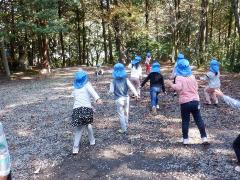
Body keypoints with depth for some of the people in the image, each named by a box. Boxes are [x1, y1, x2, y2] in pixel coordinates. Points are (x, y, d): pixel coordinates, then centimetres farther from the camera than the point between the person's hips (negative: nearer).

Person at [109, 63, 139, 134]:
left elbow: (111, 91, -13)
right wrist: (136, 93, -20)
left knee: (121, 114, 7)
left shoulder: (114, 81, -11)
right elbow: (131, 86, -16)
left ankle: (124, 129, 13)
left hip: (119, 99, -3)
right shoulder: (126, 80, -4)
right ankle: (126, 126, 36)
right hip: (126, 98, 3)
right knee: (126, 113, 20)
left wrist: (109, 91, 8)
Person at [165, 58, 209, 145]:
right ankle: (204, 138, 13)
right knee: (199, 120, 10)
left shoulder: (179, 77, -7)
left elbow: (178, 87, -22)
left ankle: (185, 139, 13)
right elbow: (196, 87, 15)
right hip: (195, 101, 4)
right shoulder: (192, 76, 9)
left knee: (185, 121, 7)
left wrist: (171, 84, -10)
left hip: (185, 102, -4)